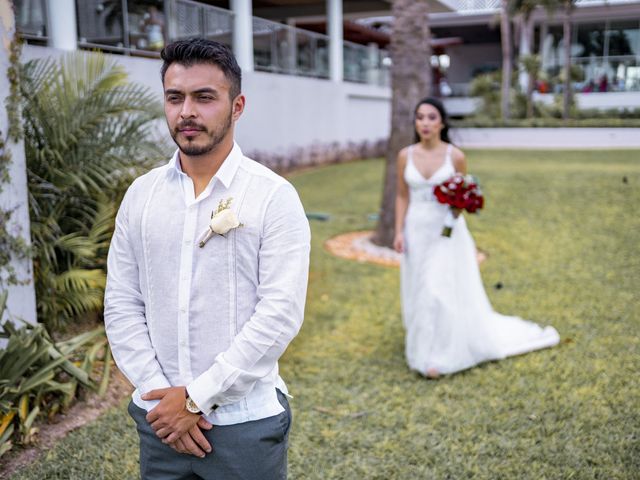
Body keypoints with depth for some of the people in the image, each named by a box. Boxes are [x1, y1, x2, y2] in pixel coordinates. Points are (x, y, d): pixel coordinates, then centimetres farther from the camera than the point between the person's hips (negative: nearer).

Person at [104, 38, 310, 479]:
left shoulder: (274, 196, -10)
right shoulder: (141, 194, 2)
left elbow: (280, 314, -16)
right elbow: (121, 305, 2)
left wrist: (196, 396, -15)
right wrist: (159, 394, -8)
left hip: (246, 422, -3)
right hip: (159, 419, 4)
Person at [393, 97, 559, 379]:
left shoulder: (455, 156, -7)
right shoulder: (405, 156, -1)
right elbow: (402, 196, 6)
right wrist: (399, 231, -1)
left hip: (447, 232, -3)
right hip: (417, 231, 3)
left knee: (442, 291, -7)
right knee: (418, 292, 9)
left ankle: (440, 355, 6)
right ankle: (420, 350, 24)